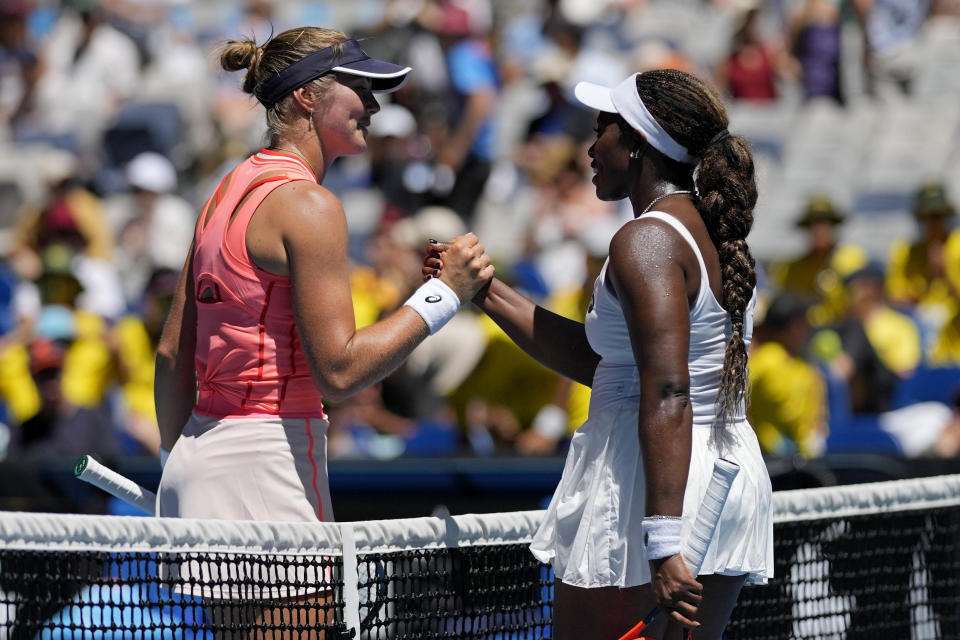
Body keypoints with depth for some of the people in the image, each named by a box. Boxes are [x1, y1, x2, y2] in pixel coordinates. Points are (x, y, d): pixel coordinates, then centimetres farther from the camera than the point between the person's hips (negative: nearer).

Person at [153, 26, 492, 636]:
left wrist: (178, 465, 25)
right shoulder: (308, 206, -13)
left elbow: (172, 354, 17)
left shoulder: (230, 192, 14)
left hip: (200, 462, 9)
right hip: (267, 464, -9)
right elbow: (339, 369, -17)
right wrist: (443, 294, -10)